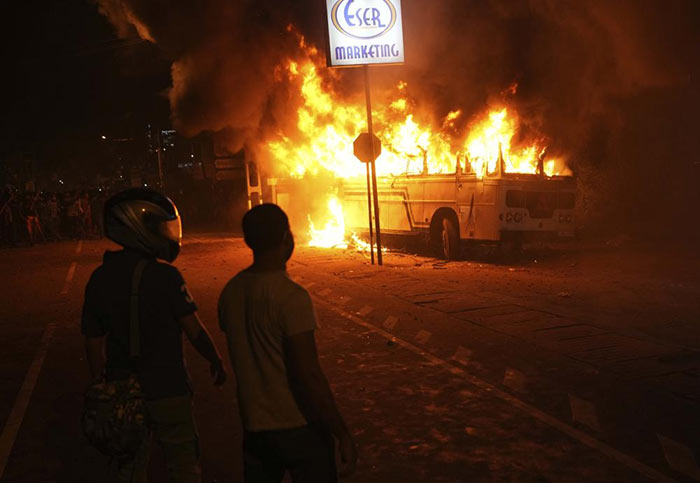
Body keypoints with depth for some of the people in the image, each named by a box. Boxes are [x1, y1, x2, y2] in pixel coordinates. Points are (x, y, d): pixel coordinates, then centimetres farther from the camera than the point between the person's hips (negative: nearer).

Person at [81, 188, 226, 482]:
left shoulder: (99, 279, -2)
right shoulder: (164, 276, -19)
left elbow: (94, 342, 4)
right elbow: (194, 330, -13)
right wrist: (215, 361, 4)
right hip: (167, 391, -5)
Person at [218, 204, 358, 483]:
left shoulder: (230, 292, -1)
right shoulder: (291, 297, -22)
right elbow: (308, 375, -23)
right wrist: (343, 435, -16)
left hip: (253, 427, 6)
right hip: (299, 427, -6)